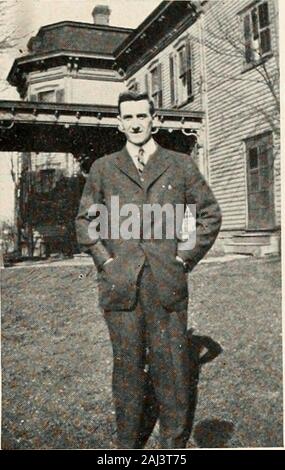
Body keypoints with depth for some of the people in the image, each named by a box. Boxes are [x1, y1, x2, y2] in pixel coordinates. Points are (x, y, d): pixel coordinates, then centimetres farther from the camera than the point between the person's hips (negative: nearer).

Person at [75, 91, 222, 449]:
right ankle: (128, 442, 23)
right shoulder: (102, 168, 10)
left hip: (167, 284, 0)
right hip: (119, 284, 1)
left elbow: (209, 214, 11)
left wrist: (184, 258, 2)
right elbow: (85, 221, 14)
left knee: (171, 366, 4)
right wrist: (105, 261, 2)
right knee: (127, 365, 7)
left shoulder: (181, 165, 9)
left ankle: (175, 444, 20)